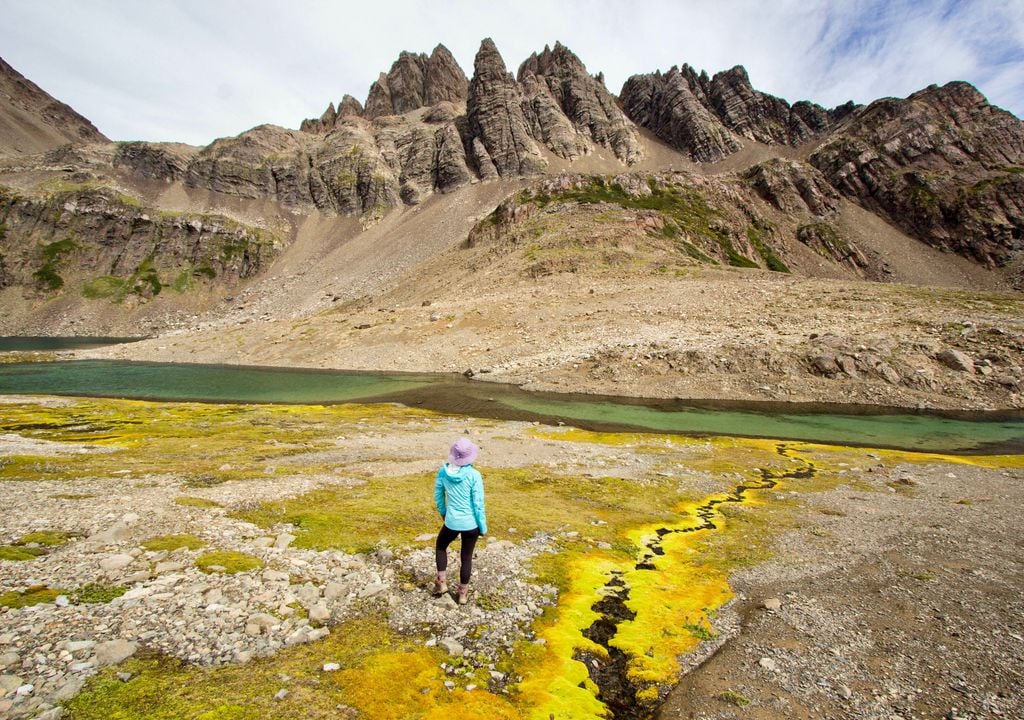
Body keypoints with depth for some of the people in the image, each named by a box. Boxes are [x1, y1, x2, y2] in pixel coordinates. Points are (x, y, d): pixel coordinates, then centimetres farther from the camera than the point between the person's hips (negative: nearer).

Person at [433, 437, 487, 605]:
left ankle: (442, 582, 29)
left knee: (440, 546, 30)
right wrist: (483, 527, -1)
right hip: (471, 523, -1)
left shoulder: (444, 471, -10)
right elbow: (478, 504, -14)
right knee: (466, 556, 18)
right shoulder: (474, 475, -20)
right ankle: (463, 592, 32)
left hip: (451, 522, 2)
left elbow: (438, 496, 4)